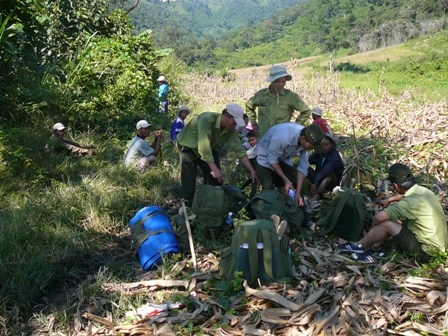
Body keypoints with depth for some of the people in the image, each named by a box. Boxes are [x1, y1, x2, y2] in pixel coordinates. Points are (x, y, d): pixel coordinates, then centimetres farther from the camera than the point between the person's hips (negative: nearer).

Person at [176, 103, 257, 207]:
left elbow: (239, 150, -16)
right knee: (189, 181, -10)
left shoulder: (231, 130, -18)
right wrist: (214, 169, -43)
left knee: (216, 178, 0)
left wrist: (252, 171, -21)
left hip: (210, 148, 6)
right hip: (188, 145, -6)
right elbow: (203, 146, -42)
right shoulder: (206, 119, -38)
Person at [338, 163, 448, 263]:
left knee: (386, 224, -11)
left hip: (426, 250, -9)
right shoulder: (422, 190, -3)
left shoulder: (411, 203, -30)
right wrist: (390, 199, 16)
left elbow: (378, 217, -28)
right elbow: (405, 195, 25)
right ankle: (374, 246, 11)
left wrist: (375, 226, -7)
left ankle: (360, 246, 10)